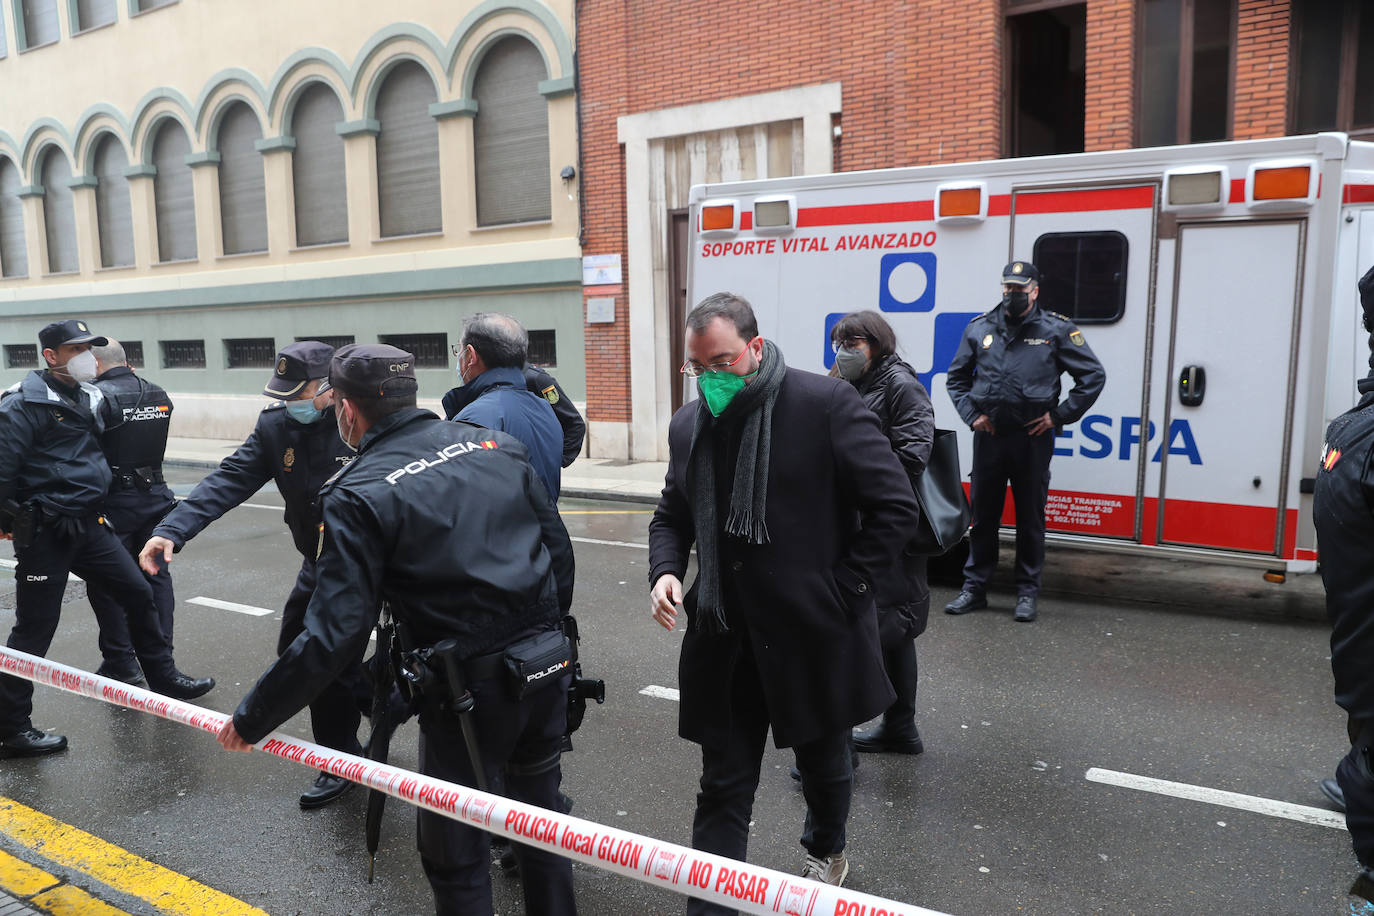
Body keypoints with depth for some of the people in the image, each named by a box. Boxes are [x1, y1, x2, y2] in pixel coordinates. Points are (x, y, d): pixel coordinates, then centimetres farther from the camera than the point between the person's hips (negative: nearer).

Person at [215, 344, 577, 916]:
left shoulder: (359, 495, -12)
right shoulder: (498, 446, 3)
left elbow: (333, 634, -15)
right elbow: (559, 548, 8)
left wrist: (251, 719, -2)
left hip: (469, 695, -5)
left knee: (456, 857, 16)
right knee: (540, 812, 25)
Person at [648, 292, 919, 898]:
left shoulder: (825, 403, -13)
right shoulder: (688, 426, 4)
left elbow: (895, 506, -11)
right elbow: (671, 516, 17)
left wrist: (842, 589, -13)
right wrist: (665, 571, -3)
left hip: (814, 633, -3)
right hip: (724, 641, 3)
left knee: (823, 763, 22)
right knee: (723, 786, 9)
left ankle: (826, 851, 53)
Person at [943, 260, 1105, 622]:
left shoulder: (1056, 330, 0)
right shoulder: (980, 328, 7)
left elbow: (1094, 376, 3)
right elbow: (956, 377, 17)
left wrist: (1059, 416, -3)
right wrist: (971, 414, 4)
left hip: (1032, 437, -2)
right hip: (989, 435, 2)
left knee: (1031, 517, 7)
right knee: (982, 515, 9)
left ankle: (1027, 593, 18)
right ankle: (974, 588, 19)